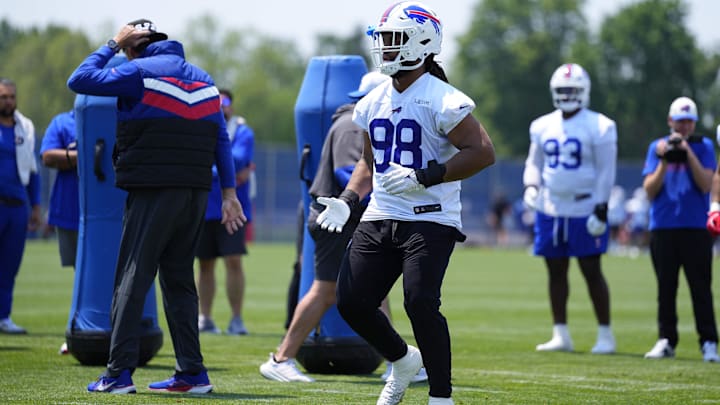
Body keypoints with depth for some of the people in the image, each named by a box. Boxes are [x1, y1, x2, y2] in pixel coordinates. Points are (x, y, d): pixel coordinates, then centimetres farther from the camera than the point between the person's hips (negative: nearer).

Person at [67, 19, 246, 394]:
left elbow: (79, 81, -4)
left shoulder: (140, 71, -4)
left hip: (153, 190, -6)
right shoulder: (202, 79, 16)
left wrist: (112, 45, 7)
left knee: (131, 280, -3)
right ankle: (192, 373, 9)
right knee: (179, 281, 13)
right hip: (195, 192, 6)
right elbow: (221, 139, 13)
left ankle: (119, 373, -8)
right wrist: (229, 192, 14)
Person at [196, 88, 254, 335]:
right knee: (205, 264, 6)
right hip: (201, 210, 3)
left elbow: (238, 158, -13)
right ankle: (205, 319, 13)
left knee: (234, 261, -10)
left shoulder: (242, 132, 3)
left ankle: (236, 320, -8)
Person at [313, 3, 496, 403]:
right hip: (380, 217, 8)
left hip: (430, 219, -7)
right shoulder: (373, 103, 12)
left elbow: (483, 152, -17)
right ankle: (404, 361, 28)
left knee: (420, 302, -21)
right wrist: (347, 201, 8)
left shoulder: (440, 100, -12)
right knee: (352, 302, 1)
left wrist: (424, 176, -22)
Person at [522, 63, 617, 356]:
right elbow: (534, 163, 18)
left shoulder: (599, 127, -5)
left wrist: (601, 208, -13)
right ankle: (560, 335, 13)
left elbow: (606, 171, -7)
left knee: (592, 271, -4)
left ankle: (605, 335, 3)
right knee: (556, 271, 7)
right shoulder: (543, 126, 10)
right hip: (550, 209, 5)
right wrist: (531, 186, -2)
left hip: (585, 209, -5)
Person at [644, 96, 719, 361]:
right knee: (666, 287, 7)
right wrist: (664, 162, -10)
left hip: (696, 227, -2)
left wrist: (688, 153, -13)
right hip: (663, 227, 2)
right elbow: (650, 190, 2)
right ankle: (666, 340, 14)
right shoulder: (657, 147, 7)